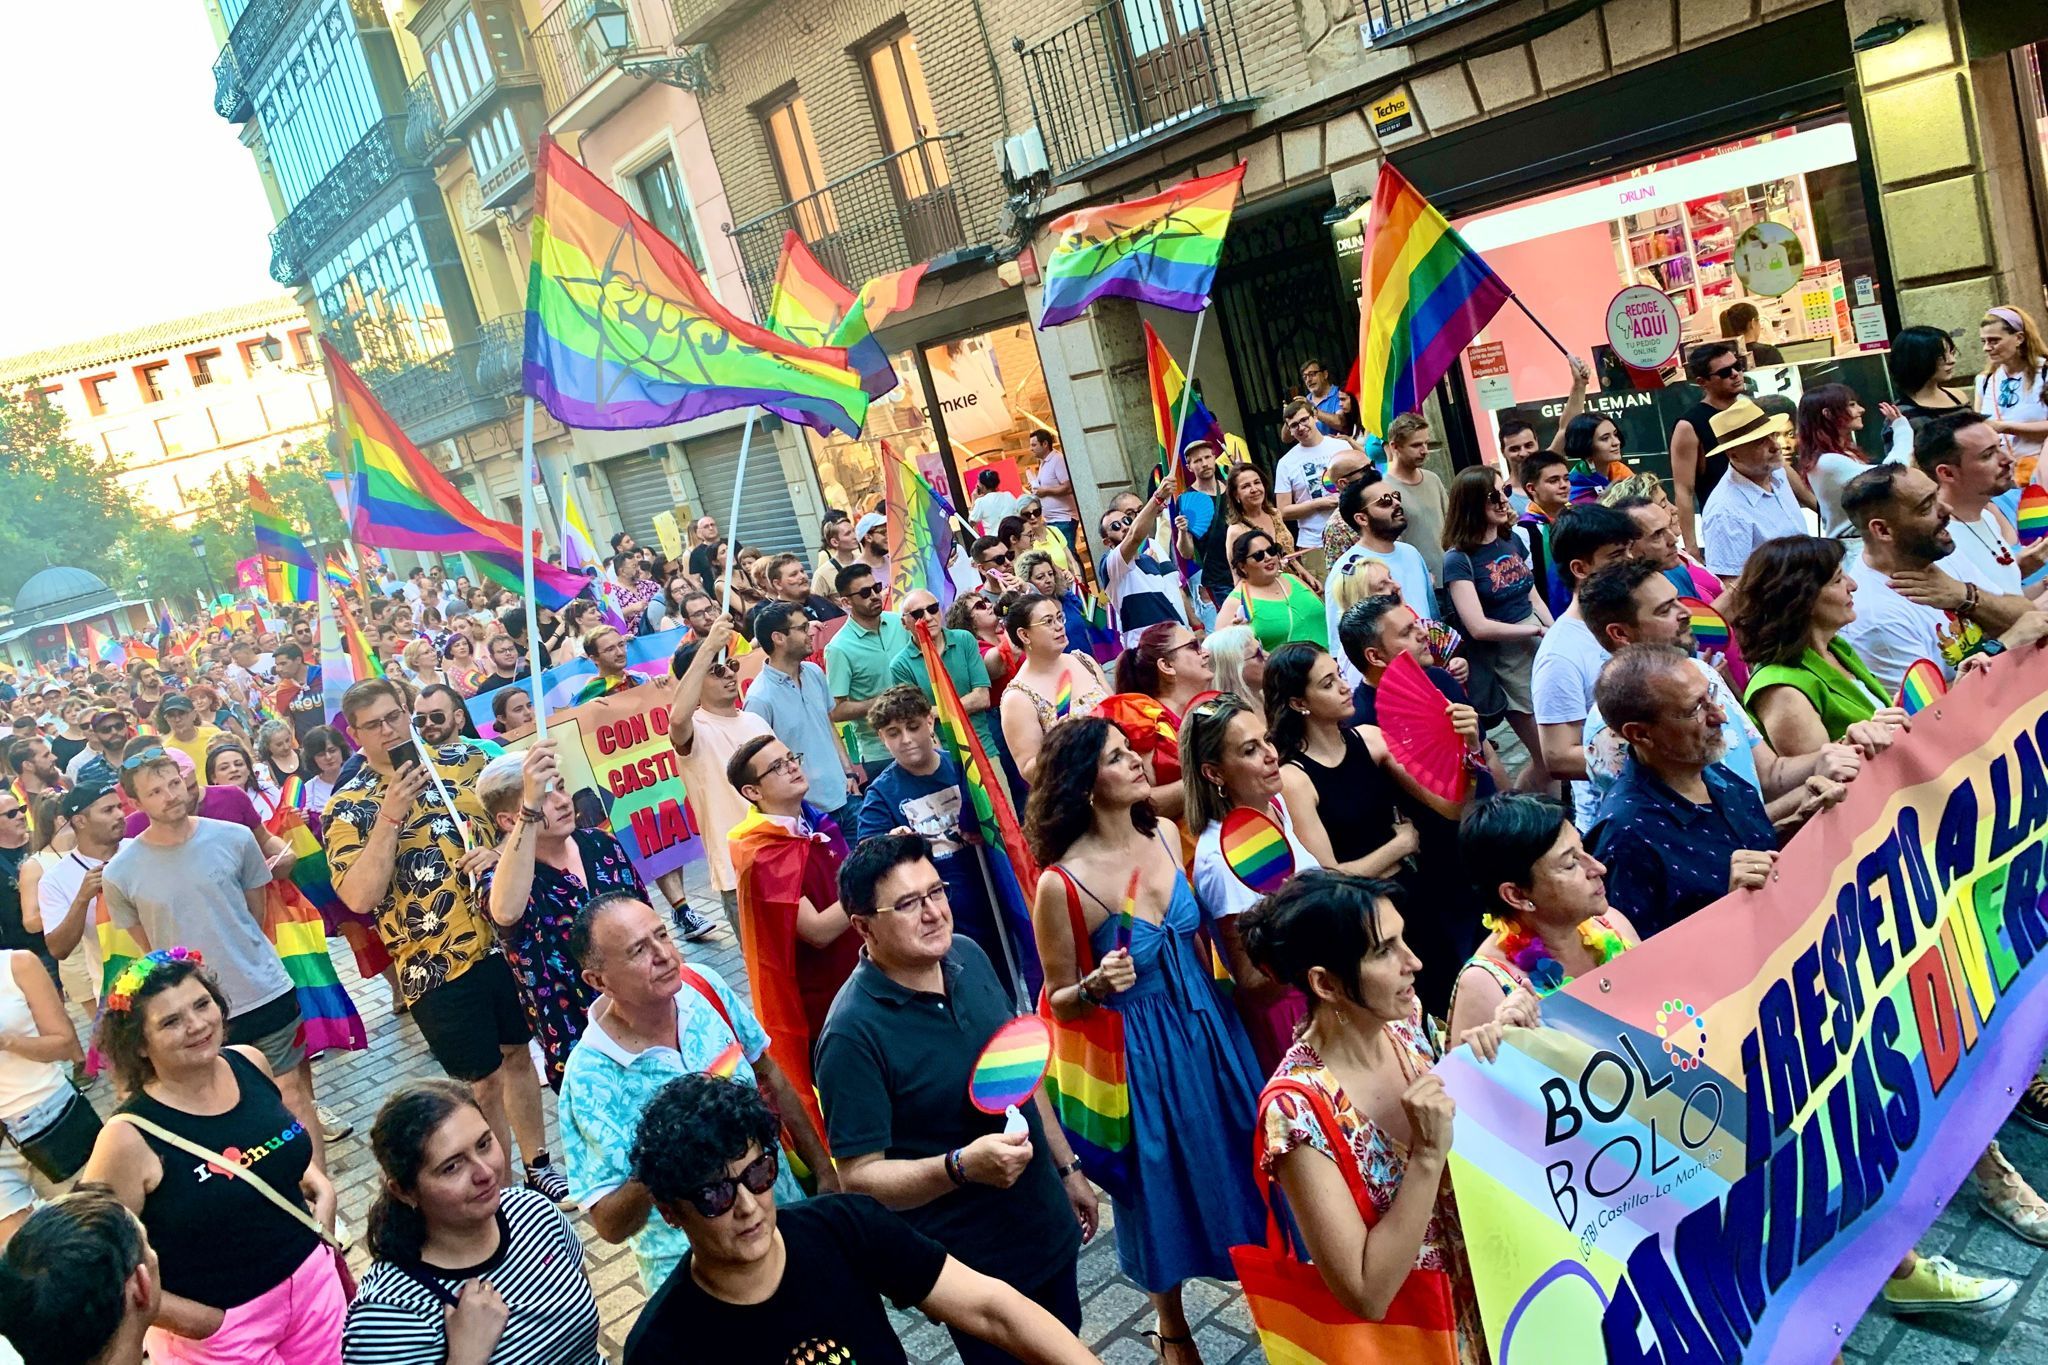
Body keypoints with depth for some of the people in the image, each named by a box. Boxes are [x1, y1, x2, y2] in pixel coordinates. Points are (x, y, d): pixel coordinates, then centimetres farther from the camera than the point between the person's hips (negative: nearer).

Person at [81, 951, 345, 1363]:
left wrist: (319, 1184, -3)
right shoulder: (130, 1138, -22)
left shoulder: (250, 1064, -7)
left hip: (311, 1274, 5)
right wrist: (195, 1320, -15)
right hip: (223, 1325, -5)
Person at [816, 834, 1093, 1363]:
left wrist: (1067, 1167, 13)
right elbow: (858, 1176, -23)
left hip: (1050, 1228, 6)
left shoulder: (968, 956, -6)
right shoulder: (853, 1034, -27)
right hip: (973, 1267, -6)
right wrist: (961, 1166, -38)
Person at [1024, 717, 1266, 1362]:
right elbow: (1057, 1001, -11)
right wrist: (1096, 987, -29)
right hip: (1141, 1056, -4)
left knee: (1240, 1167, 18)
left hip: (1208, 1031, 5)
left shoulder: (1166, 835, -5)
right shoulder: (1061, 883, -21)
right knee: (1168, 1193, 14)